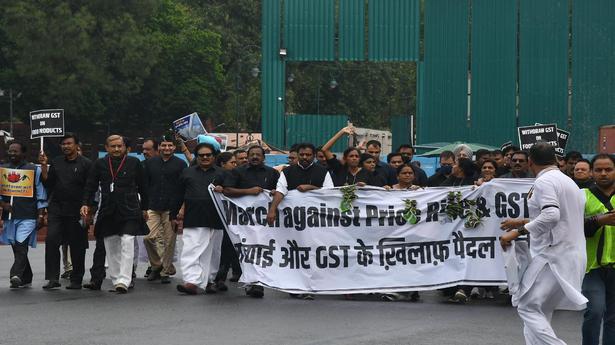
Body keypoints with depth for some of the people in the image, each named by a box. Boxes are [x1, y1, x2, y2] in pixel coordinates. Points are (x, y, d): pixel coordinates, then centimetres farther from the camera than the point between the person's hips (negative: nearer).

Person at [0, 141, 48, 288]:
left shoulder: (34, 170, 4)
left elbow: (41, 194, 3)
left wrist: (41, 215, -2)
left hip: (27, 216, -4)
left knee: (21, 247, -17)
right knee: (17, 248, 9)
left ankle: (16, 275, -28)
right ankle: (26, 279, 19)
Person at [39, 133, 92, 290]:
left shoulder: (85, 164, -1)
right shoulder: (56, 162, 12)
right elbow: (48, 184, 10)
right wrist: (44, 166, -1)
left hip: (77, 211, -3)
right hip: (56, 209, 3)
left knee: (77, 246, 3)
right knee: (51, 240, -10)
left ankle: (76, 280, 12)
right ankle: (53, 278, -8)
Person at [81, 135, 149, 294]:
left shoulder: (134, 163, 4)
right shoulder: (99, 164, 7)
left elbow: (142, 187, 10)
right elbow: (90, 185, 7)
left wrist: (144, 208, 12)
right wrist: (86, 203, -6)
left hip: (129, 210, -3)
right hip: (108, 212, 3)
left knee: (127, 243, -14)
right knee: (111, 247, 8)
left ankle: (124, 280, -17)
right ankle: (115, 280, 17)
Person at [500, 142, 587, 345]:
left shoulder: (543, 182, -10)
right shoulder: (569, 182, 20)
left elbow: (551, 215, -25)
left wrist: (519, 232, -21)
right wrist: (523, 222, 34)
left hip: (552, 255, -9)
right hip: (572, 256, 9)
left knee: (528, 308, -8)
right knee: (540, 313, 12)